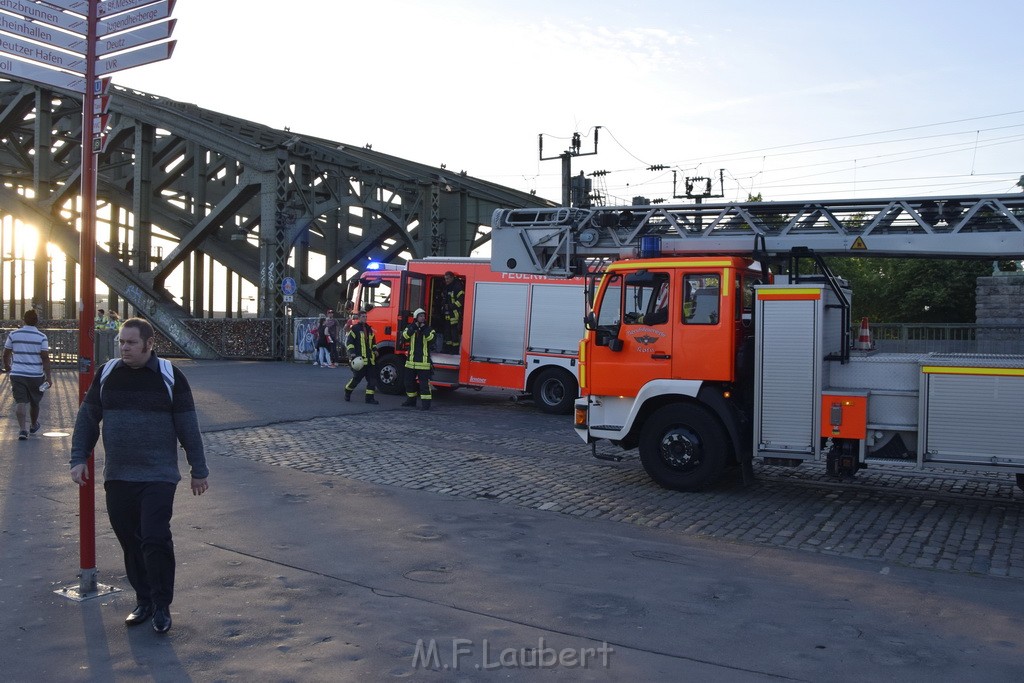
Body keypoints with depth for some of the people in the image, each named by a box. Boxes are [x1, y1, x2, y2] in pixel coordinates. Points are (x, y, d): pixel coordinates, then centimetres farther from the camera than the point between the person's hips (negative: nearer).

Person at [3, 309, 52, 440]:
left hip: (17, 374, 1)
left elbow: (6, 354, 9)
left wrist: (8, 368, 27)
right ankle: (33, 426, 36)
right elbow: (45, 358, -10)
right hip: (36, 375, -1)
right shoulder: (41, 337, -6)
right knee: (34, 402, 17)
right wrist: (48, 377, -8)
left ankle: (22, 429, -16)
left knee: (20, 402, -1)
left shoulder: (13, 335, 2)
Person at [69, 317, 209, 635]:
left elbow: (188, 428, -2)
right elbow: (87, 418, 13)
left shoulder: (170, 377, -4)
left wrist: (199, 471, -1)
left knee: (155, 540, -9)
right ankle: (143, 600, 25)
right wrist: (79, 459, 5)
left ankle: (162, 606, 6)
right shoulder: (106, 375, 6)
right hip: (117, 477, 4)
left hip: (158, 477, -4)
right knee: (130, 542, 10)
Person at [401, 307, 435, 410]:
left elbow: (430, 338, -16)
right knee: (409, 381, 13)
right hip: (411, 360, 3)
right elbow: (404, 336, -10)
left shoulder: (429, 328, 3)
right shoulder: (410, 327, 8)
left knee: (424, 382, -8)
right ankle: (411, 400, 29)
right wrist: (413, 328, -17)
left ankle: (426, 403, -8)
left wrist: (424, 328, -19)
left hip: (423, 361, -3)